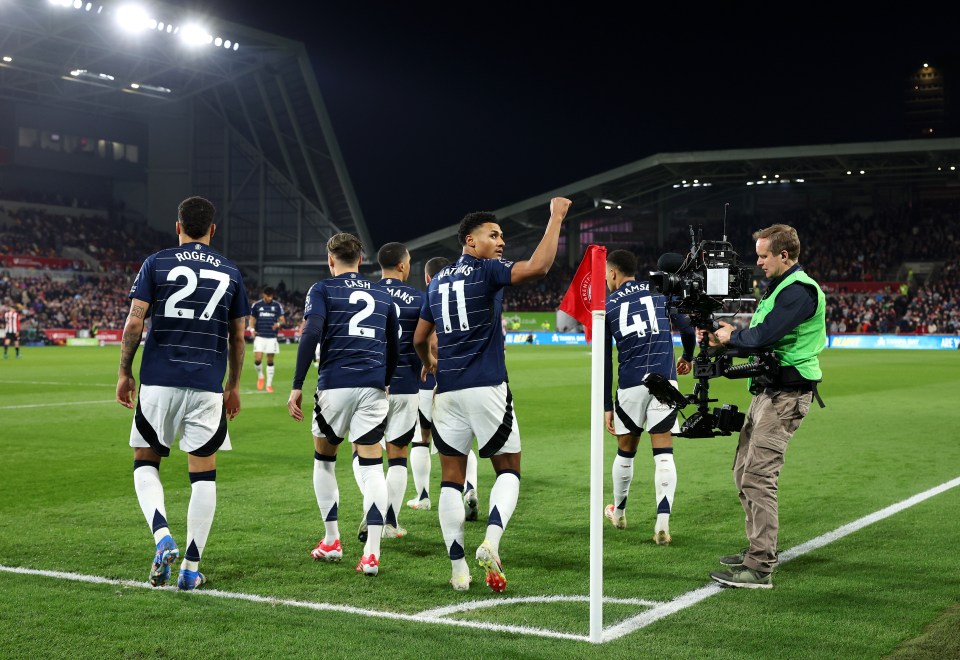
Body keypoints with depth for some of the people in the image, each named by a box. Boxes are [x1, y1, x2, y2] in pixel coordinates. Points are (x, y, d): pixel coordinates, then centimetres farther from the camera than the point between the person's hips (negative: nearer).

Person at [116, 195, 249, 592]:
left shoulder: (156, 264, 2)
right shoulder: (230, 272, 7)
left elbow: (134, 324, -4)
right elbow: (238, 338, 10)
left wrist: (124, 373, 8)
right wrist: (233, 386, 21)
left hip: (158, 382, -1)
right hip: (208, 386, 1)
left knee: (145, 462, 14)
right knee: (203, 475, 6)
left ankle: (162, 537, -9)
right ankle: (191, 569, 8)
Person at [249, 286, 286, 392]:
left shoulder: (277, 305, 4)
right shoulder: (256, 305, 4)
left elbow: (283, 320, 6)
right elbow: (252, 319, 12)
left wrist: (278, 324, -17)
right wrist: (252, 329, -6)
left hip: (272, 337, 0)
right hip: (260, 337, 0)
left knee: (270, 361, 3)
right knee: (257, 359, -12)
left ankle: (269, 384, 11)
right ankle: (260, 376, 16)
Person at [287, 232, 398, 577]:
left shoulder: (322, 290, 5)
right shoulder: (382, 295, 18)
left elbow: (310, 335, -9)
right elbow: (394, 346, 20)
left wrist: (297, 387, -9)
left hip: (335, 386, -2)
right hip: (374, 387, 2)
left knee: (324, 458, 17)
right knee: (372, 464, -1)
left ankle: (331, 541, 22)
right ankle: (371, 552, -10)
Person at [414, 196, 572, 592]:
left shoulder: (438, 281, 15)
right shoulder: (487, 271, -4)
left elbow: (419, 339, 22)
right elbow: (538, 266, -21)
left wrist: (428, 363, 43)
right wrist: (556, 217, -12)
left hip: (448, 391, 5)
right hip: (487, 388, -5)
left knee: (451, 477, 8)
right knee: (508, 470, 8)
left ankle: (458, 569, 6)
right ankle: (491, 541, -15)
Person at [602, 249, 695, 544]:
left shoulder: (607, 306, 9)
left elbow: (604, 361, 7)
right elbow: (688, 330, 8)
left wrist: (606, 406, 10)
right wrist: (687, 358, 30)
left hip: (630, 385, 1)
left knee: (625, 452, 18)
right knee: (663, 455, 0)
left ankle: (618, 512, 37)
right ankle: (662, 523, -10)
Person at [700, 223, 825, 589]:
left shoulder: (800, 290, -14)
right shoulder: (780, 287, 20)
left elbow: (763, 335, -22)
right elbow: (757, 336, 18)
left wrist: (730, 337, -4)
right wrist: (722, 335, 3)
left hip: (786, 395, -11)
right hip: (767, 391, 11)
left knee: (758, 476, -14)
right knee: (743, 471, 14)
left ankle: (761, 568, -11)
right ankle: (757, 550, 25)